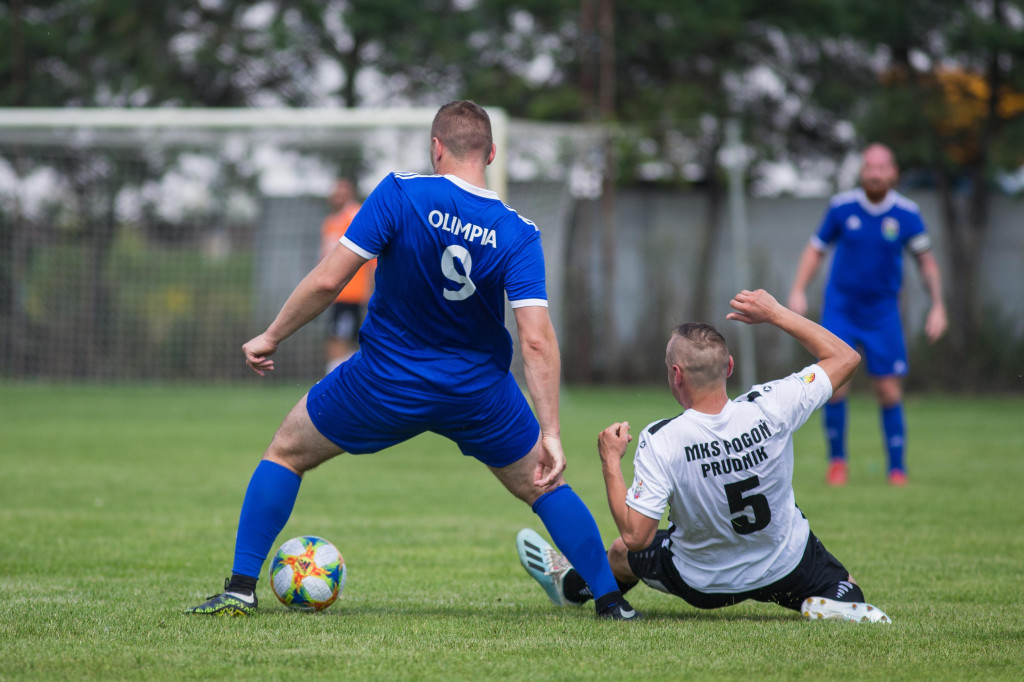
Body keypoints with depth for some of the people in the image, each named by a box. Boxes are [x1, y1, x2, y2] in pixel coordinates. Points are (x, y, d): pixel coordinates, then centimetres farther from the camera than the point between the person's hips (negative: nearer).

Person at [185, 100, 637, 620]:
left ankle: (240, 589, 11)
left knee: (286, 453, 17)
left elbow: (328, 280, -17)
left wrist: (272, 337, -3)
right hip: (478, 393, 1)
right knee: (541, 486, 20)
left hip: (385, 382, -1)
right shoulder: (517, 235, -10)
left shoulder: (400, 195, -15)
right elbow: (537, 341, -17)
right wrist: (550, 433, -15)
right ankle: (610, 600, 15)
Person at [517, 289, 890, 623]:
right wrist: (776, 314, -8)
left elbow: (635, 536, -26)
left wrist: (611, 462, -15)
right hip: (790, 567, 0)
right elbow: (845, 358, -11)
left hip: (704, 585, 0)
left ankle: (570, 584, 56)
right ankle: (838, 606, -6)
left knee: (622, 552, 29)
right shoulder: (769, 407, -25)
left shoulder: (660, 442, -30)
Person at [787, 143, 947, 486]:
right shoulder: (842, 207, -7)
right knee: (835, 384, -12)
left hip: (883, 313, 0)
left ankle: (897, 469, 11)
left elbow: (926, 260, 6)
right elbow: (816, 249, 5)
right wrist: (798, 290, -7)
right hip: (840, 311, 0)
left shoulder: (906, 213, -7)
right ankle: (837, 460, 7)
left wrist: (937, 306, -1)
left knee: (888, 392, -2)